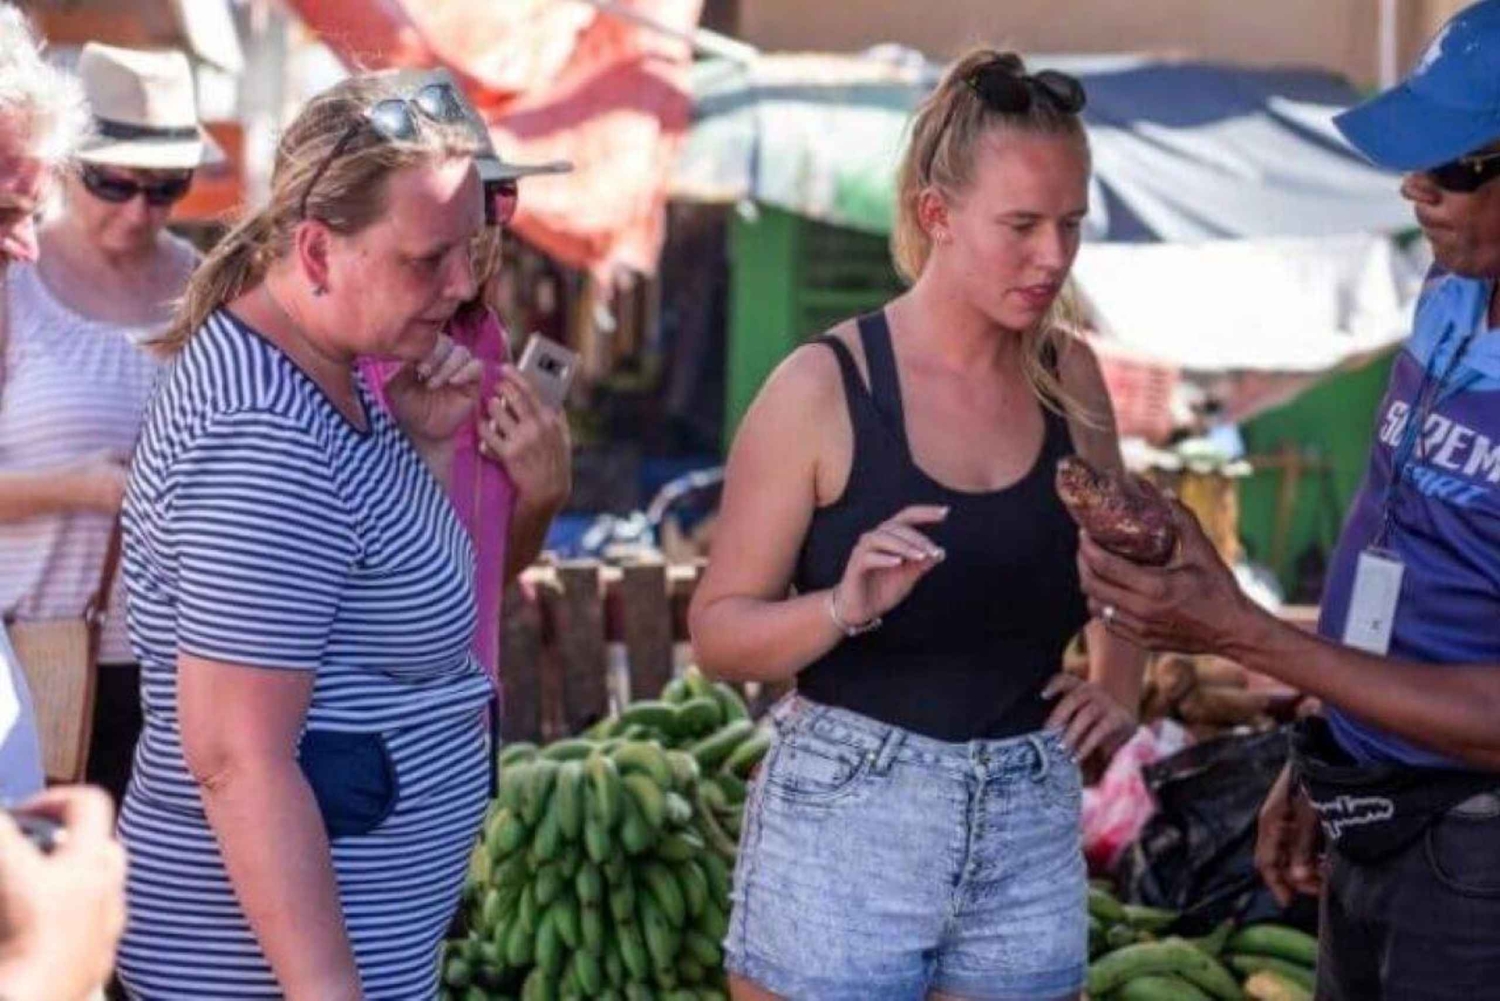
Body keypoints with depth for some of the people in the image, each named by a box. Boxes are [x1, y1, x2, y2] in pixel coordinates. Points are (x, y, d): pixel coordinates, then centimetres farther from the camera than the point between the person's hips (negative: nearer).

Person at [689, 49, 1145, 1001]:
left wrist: (1120, 690, 4)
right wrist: (845, 607, -25)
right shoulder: (824, 388, -11)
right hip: (847, 821, -4)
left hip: (1032, 830, 4)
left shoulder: (1070, 376, 2)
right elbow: (718, 632, -8)